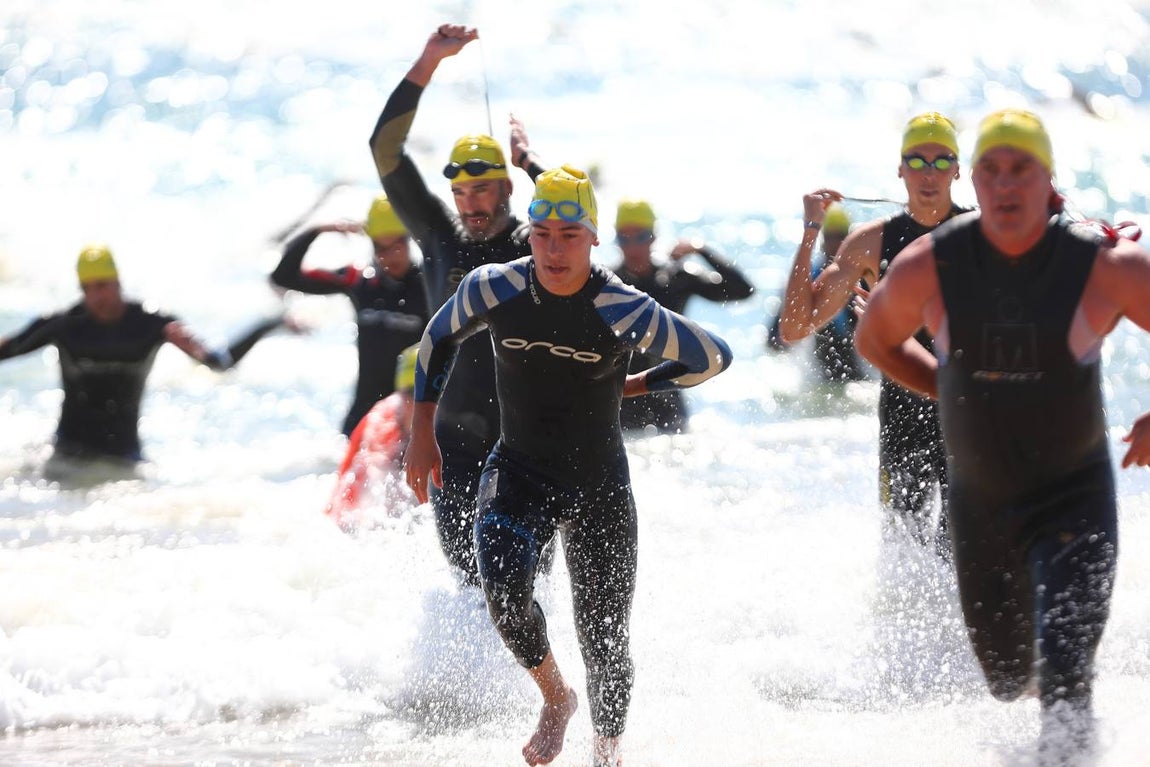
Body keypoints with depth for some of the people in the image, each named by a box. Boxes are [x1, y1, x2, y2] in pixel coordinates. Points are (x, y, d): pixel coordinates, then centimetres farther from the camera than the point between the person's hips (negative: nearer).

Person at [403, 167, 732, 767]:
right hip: (518, 472, 1)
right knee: (503, 590, -25)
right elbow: (438, 339, 9)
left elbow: (714, 357, -3)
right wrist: (421, 434, 7)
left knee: (602, 636, 2)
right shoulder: (493, 289, -12)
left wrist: (630, 386, -1)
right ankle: (555, 697, 4)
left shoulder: (626, 311, -19)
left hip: (600, 483, -1)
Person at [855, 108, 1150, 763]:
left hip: (1075, 501, -3)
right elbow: (875, 339, 9)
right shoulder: (928, 267, -12)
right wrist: (956, 393, 1)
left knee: (1063, 677, -21)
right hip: (980, 504, 3)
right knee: (1008, 680, 19)